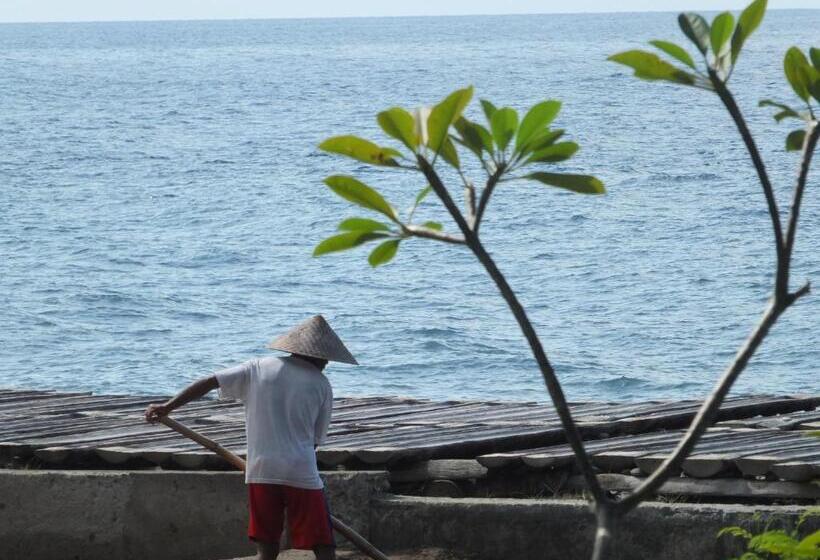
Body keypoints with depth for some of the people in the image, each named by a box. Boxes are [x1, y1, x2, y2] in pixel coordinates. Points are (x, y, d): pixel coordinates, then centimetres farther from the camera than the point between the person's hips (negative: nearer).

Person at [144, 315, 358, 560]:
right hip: (302, 474, -3)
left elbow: (208, 383, 4)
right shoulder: (321, 385, 4)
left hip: (261, 472, 3)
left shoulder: (259, 368, 8)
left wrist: (167, 407, 9)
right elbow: (316, 438, 8)